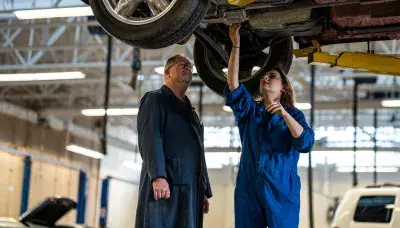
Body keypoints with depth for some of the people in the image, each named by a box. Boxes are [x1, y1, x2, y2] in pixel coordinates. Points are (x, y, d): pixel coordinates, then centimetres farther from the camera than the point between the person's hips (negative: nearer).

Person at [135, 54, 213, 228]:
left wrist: (205, 192, 18)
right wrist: (158, 176, -24)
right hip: (165, 185, -7)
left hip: (192, 191, 7)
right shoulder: (155, 99, 5)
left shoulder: (191, 112, 29)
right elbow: (149, 138, -10)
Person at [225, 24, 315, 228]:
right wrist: (236, 44, -8)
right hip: (248, 190, 3)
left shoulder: (294, 115, 8)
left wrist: (284, 115, -20)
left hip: (281, 191, -2)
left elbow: (306, 143, -9)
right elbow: (233, 84, -1)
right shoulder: (249, 110, 15)